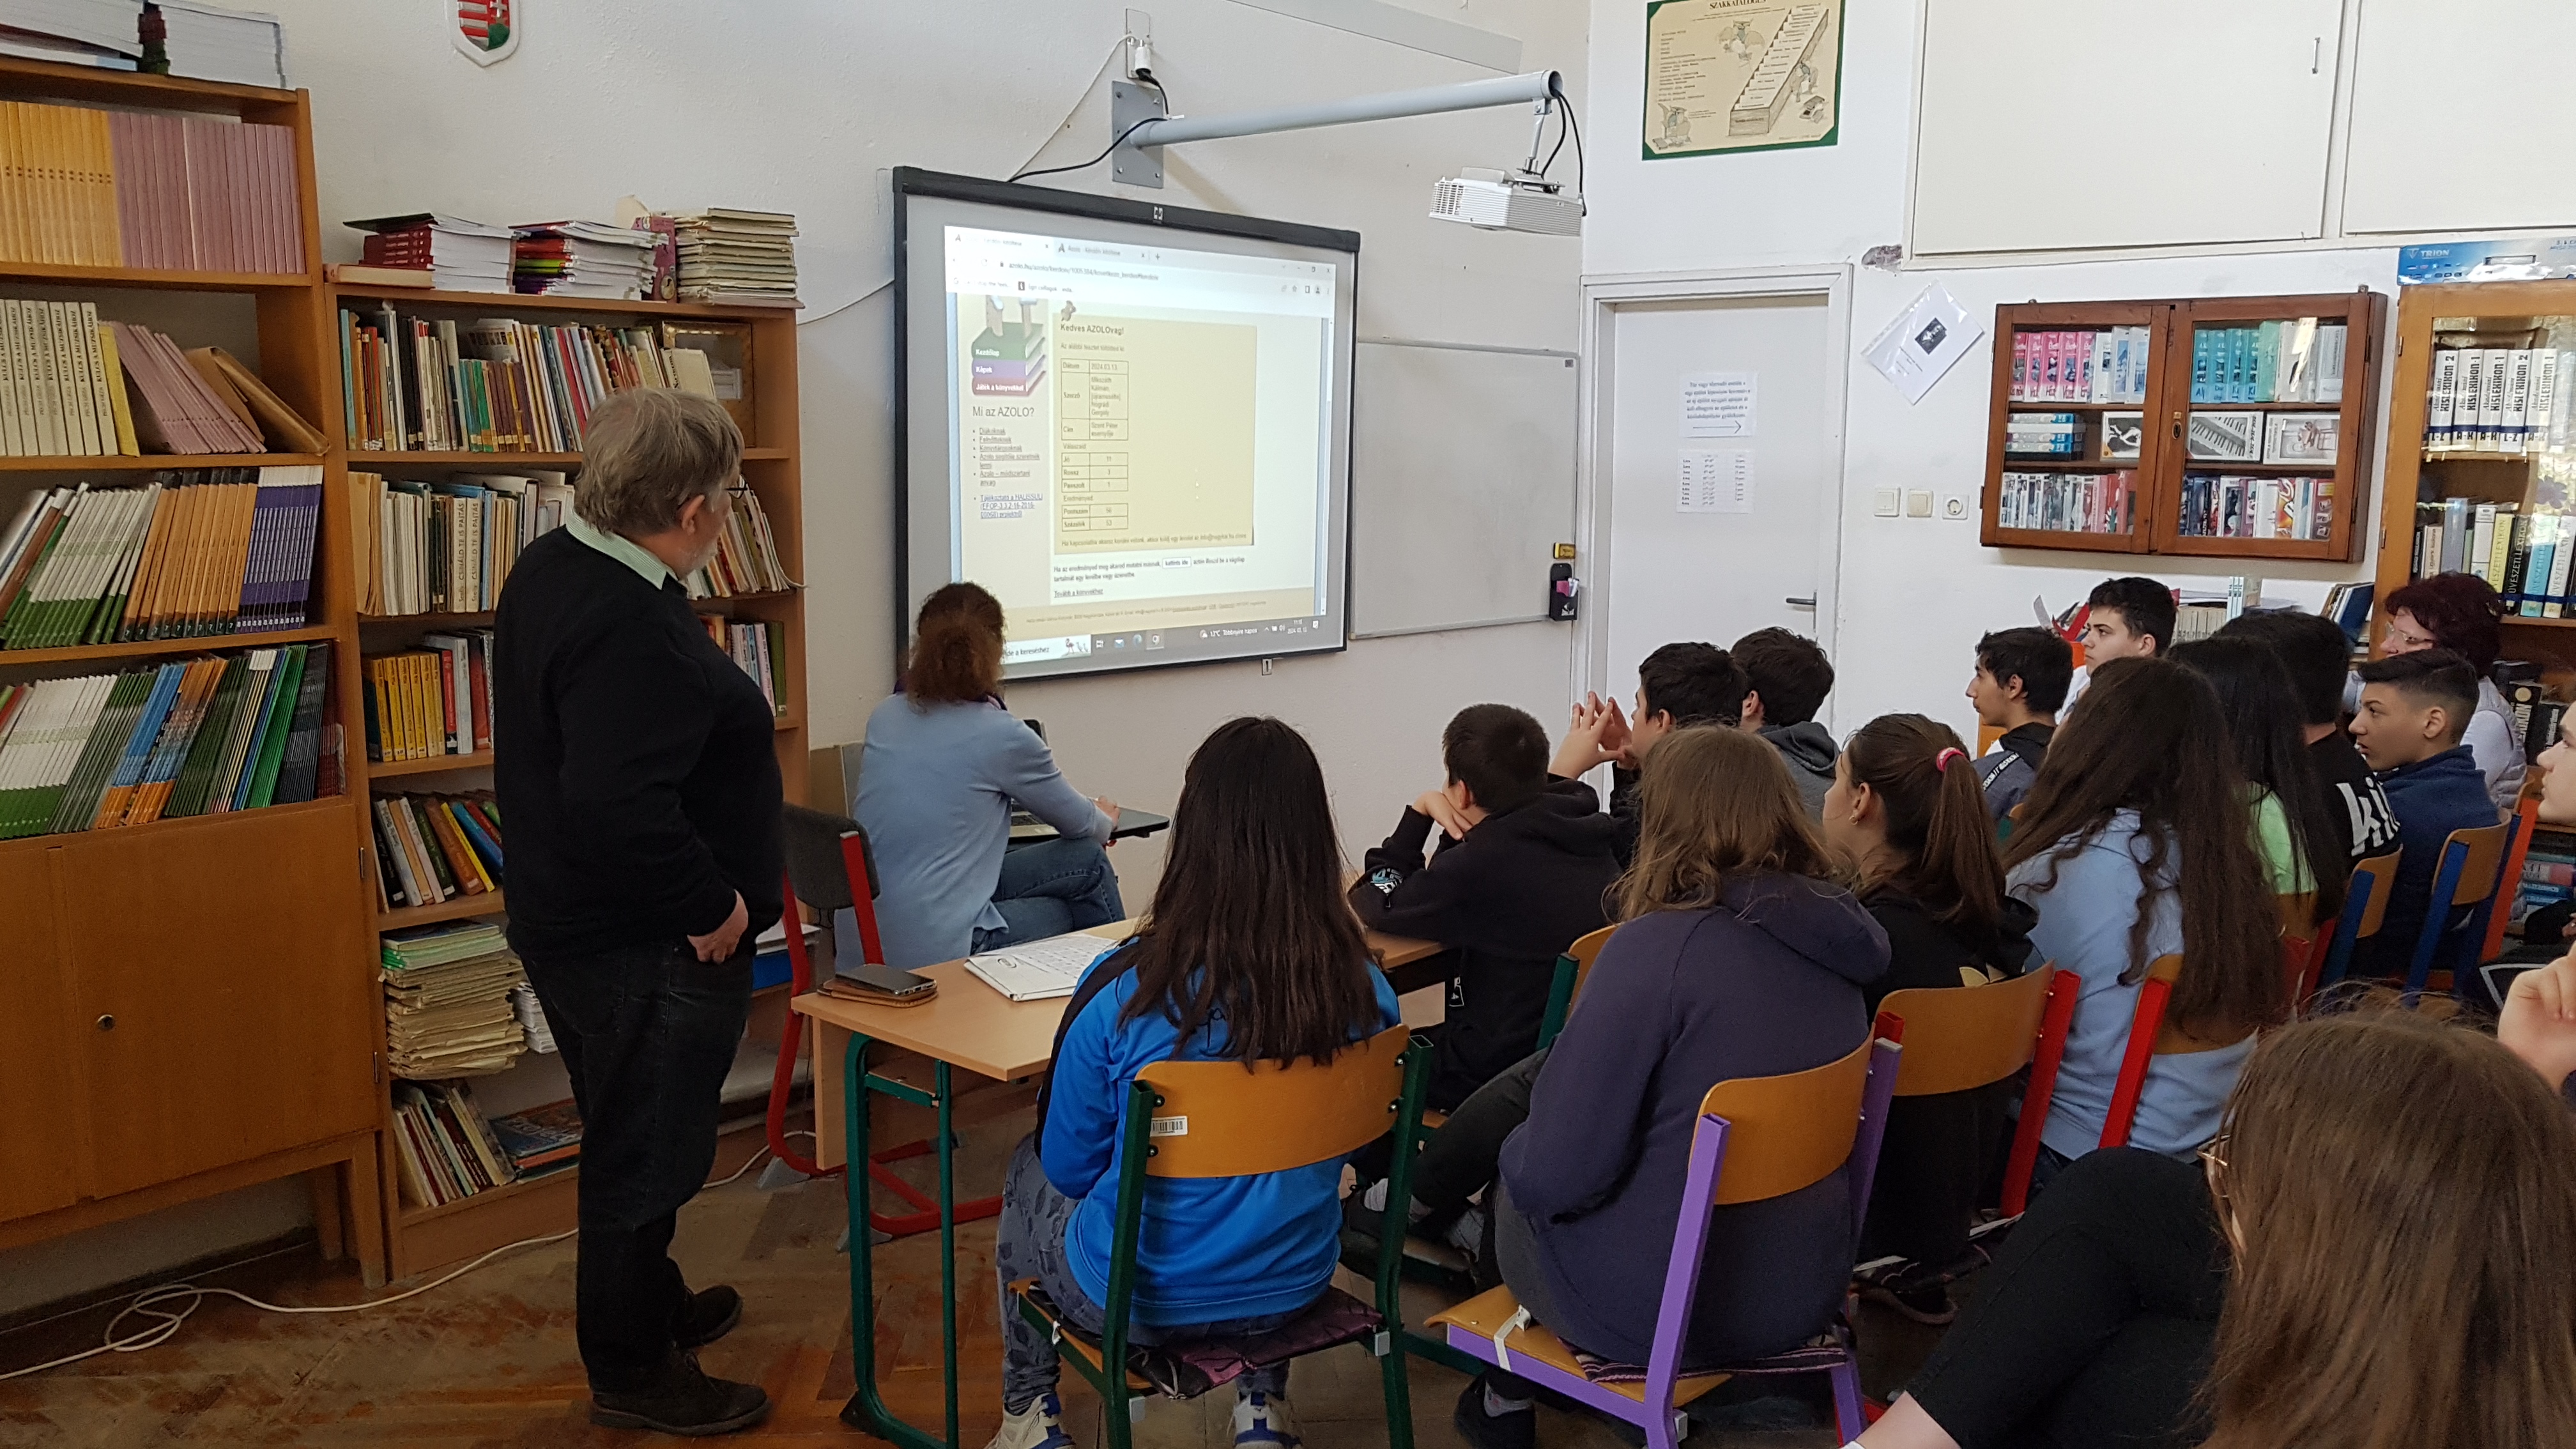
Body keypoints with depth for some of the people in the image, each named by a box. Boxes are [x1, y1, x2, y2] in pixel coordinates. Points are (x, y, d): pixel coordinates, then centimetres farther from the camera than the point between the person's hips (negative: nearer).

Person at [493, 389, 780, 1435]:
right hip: (649, 952, -10)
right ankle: (633, 1376, 24)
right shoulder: (633, 630, -28)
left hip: (569, 921, 10)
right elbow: (616, 806, -36)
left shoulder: (553, 568, 5)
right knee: (643, 1154, 6)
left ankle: (654, 1305, 45)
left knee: (634, 1139, 25)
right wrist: (712, 904, -23)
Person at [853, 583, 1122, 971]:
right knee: (1089, 860, 12)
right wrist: (1105, 820, 28)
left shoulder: (884, 717, 6)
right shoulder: (1002, 735, -12)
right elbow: (1079, 825, 6)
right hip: (937, 952, -7)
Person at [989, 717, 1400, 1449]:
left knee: (1027, 1175, 29)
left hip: (1141, 1300, -3)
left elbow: (1070, 1166, -10)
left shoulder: (1123, 990, -26)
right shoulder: (1364, 991, -16)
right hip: (1295, 1288, 3)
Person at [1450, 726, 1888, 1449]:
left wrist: (1517, 1158, 0)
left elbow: (1553, 1172, -23)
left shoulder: (1660, 947, -25)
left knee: (1515, 1177, 22)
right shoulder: (1830, 937, -3)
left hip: (1659, 1312, -6)